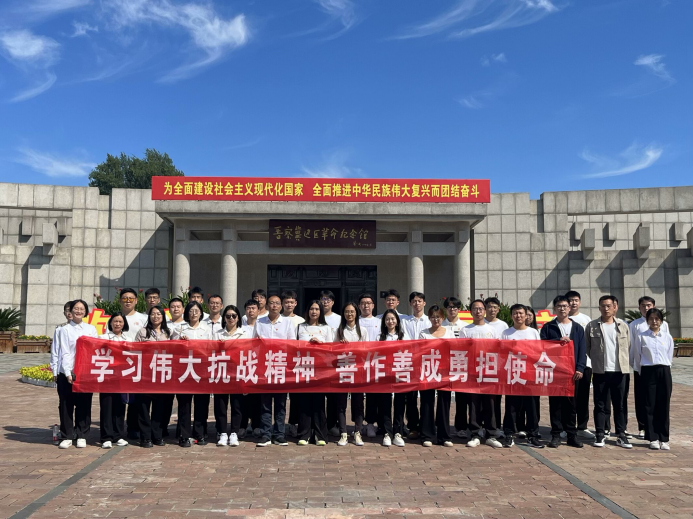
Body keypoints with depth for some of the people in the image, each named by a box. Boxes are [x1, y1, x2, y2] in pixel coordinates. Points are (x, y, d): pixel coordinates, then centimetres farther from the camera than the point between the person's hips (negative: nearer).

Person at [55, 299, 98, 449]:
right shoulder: (65, 330, 4)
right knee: (66, 406, 2)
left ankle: (82, 436, 13)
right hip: (68, 373, -2)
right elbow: (65, 353, -4)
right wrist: (68, 373, -14)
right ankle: (67, 436, 12)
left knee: (84, 406, 4)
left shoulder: (91, 329, 11)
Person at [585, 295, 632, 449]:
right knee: (600, 405, 4)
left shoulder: (623, 326, 5)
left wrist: (624, 363, 7)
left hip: (619, 371, 2)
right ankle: (600, 435, 10)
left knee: (619, 405, 8)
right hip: (600, 371, -2)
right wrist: (597, 361, 3)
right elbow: (587, 348, 3)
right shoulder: (591, 326, -1)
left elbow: (628, 347, 10)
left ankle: (621, 435, 15)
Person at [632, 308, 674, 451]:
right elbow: (637, 357, 5)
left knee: (664, 406, 3)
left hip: (664, 372, 2)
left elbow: (670, 357, 11)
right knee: (650, 406, 2)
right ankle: (653, 438, 11)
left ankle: (664, 439, 12)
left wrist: (664, 369, 8)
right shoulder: (641, 337, 1)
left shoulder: (667, 337, 6)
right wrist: (641, 373, 6)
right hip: (648, 372, -1)